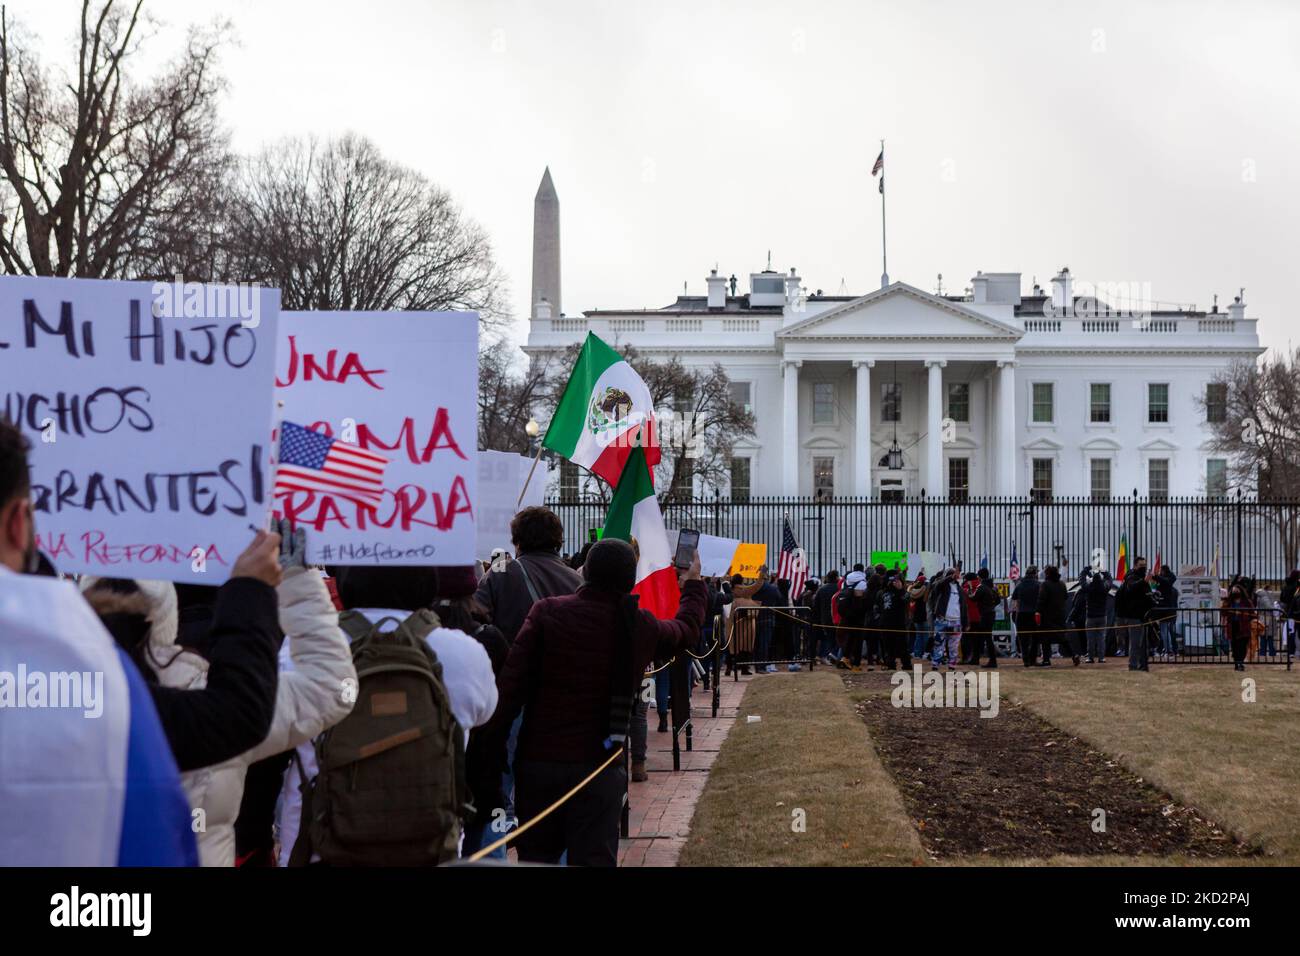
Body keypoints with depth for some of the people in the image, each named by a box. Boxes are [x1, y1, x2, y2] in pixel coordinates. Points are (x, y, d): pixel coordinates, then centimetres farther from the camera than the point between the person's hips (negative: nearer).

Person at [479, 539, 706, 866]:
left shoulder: (547, 612, -6)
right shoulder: (642, 626, 0)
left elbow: (511, 684, -11)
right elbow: (687, 630, 22)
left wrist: (488, 739, -6)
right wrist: (693, 584, 40)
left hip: (538, 759, 0)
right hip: (598, 765, 0)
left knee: (537, 857, 12)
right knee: (593, 859, 3)